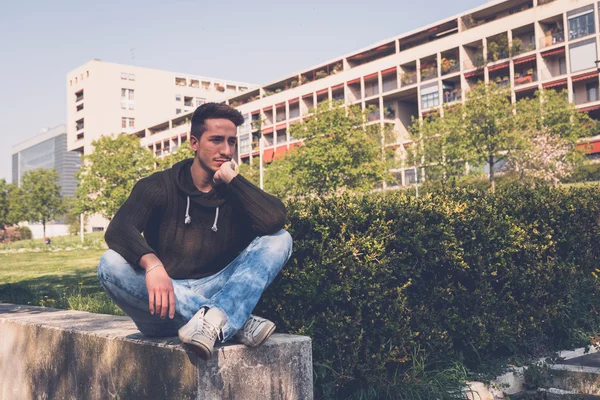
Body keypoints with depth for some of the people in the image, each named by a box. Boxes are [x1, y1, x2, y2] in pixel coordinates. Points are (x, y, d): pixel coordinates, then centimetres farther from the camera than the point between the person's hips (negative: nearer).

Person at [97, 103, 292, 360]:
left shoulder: (238, 192, 6)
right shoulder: (159, 187, 1)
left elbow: (275, 220, -17)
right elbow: (118, 229, -18)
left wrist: (232, 178, -12)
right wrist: (152, 264, -37)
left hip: (214, 293, 1)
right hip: (162, 303, -1)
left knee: (279, 240, -14)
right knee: (111, 264, -29)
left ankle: (211, 321, -40)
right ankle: (233, 322, -35)